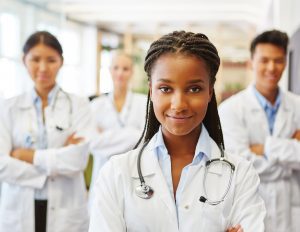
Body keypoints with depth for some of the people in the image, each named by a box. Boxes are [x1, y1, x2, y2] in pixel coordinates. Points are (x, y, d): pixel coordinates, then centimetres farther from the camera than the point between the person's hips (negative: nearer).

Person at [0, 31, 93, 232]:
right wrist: (54, 166, -14)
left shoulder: (79, 105, 0)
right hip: (18, 212, 1)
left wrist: (28, 155, -9)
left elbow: (78, 159, -13)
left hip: (66, 213, -1)